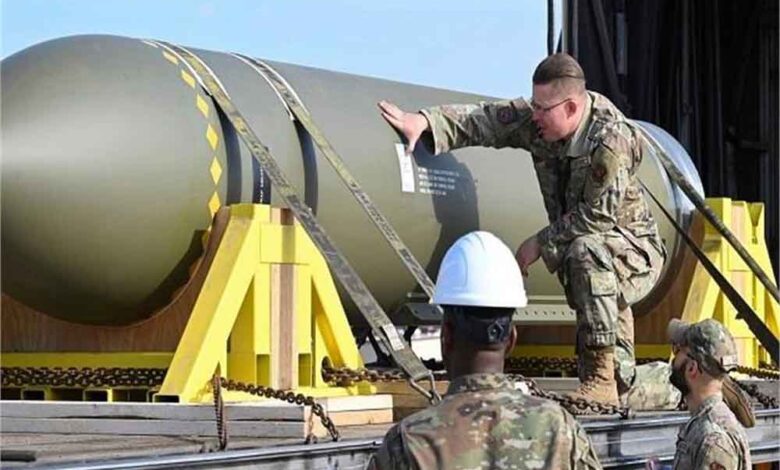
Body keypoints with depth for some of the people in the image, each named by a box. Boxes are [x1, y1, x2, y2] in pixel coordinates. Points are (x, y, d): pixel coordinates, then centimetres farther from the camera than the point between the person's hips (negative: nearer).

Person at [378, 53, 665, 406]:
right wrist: (424, 121, -24)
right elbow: (481, 119, -9)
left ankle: (602, 382, -32)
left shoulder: (610, 140, -28)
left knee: (587, 250, -34)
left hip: (635, 249, -8)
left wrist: (540, 243, -17)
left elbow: (596, 217, -24)